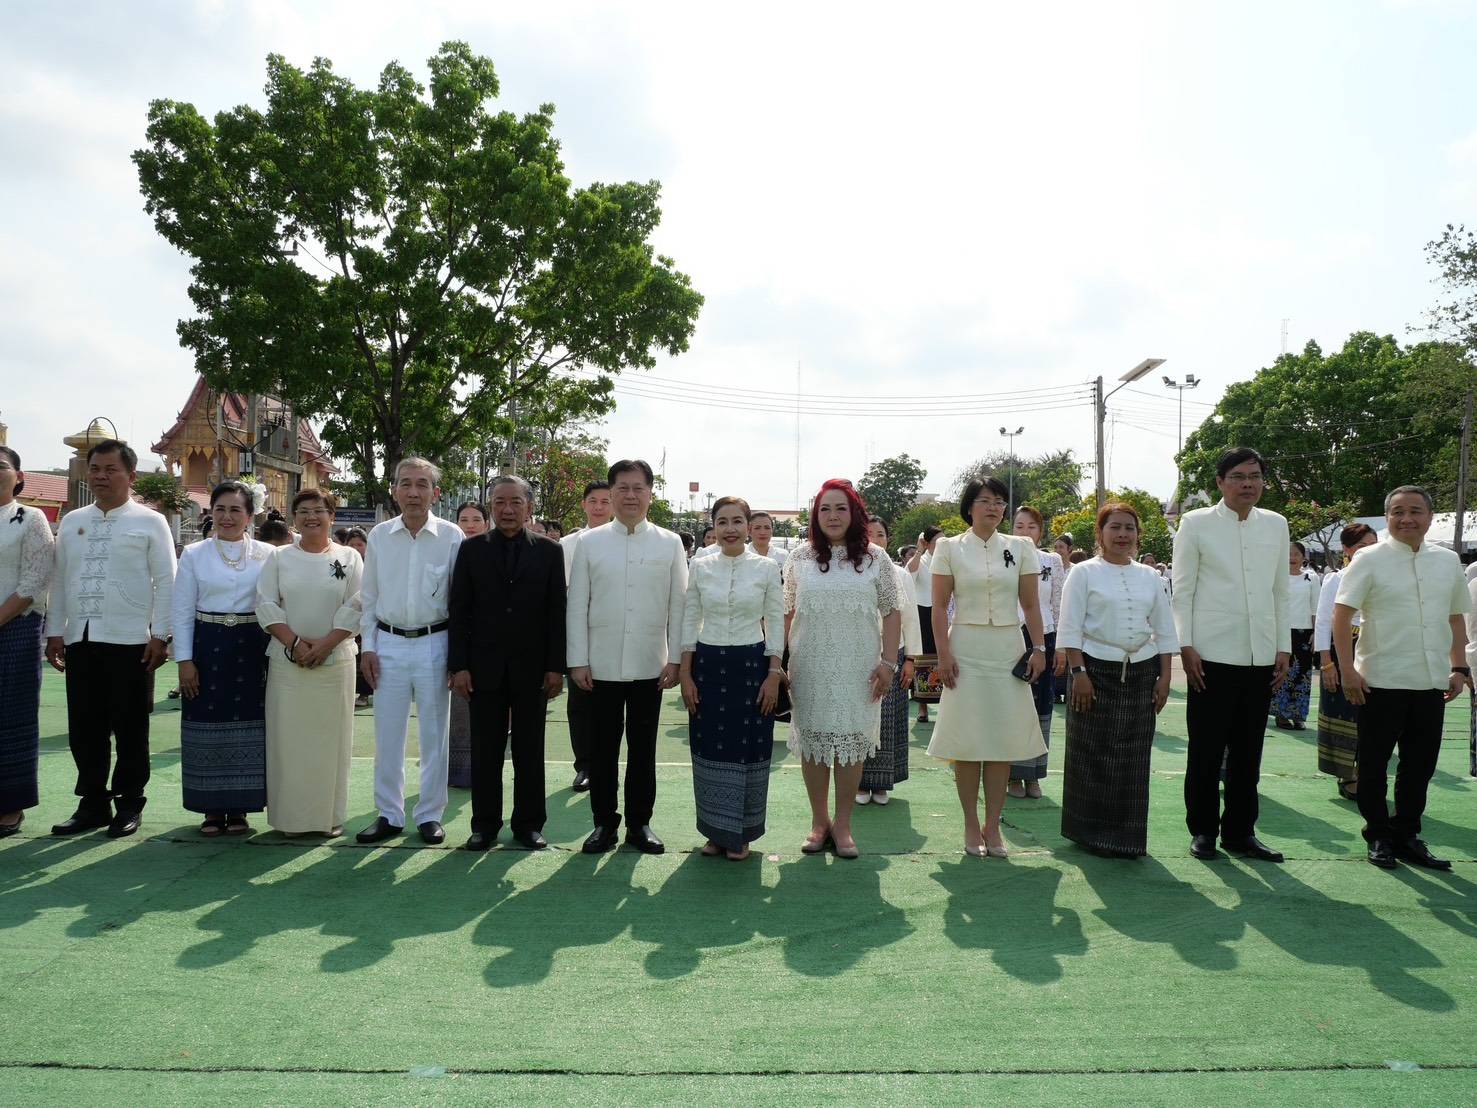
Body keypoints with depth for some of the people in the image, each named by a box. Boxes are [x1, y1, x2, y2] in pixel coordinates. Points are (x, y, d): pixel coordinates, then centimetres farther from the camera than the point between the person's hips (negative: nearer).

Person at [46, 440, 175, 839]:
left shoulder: (150, 521, -1)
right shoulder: (71, 522, 13)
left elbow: (165, 581, -4)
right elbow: (60, 581, 14)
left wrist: (160, 635, -10)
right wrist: (54, 632, 9)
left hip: (130, 641, -4)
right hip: (79, 640, 5)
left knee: (130, 728, 4)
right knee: (84, 728, 9)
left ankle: (128, 805, 15)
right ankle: (92, 803, 22)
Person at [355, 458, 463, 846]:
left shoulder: (451, 536, -4)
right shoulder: (379, 535, 3)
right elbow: (368, 598, 10)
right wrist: (368, 647, 3)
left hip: (434, 643, -2)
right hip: (389, 643, 2)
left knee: (434, 736, 7)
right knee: (387, 736, 8)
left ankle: (429, 816, 19)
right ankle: (389, 815, 21)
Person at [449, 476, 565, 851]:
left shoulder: (549, 550, 3)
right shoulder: (472, 549, 4)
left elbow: (557, 611, 1)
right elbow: (459, 611, 3)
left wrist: (556, 666, -4)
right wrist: (459, 666, -4)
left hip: (531, 667, 0)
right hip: (485, 666, 1)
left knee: (530, 750, 8)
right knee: (485, 750, 7)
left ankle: (528, 823, 19)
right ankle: (485, 823, 18)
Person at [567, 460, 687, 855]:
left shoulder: (670, 544, 3)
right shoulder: (590, 542, 2)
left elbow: (678, 605, 3)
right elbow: (577, 604, 2)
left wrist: (675, 659, -2)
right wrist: (578, 660, -3)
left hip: (650, 665, 0)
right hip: (602, 664, 0)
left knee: (643, 748, 10)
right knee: (604, 747, 8)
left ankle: (640, 822, 22)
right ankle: (603, 822, 20)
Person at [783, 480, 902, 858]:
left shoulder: (875, 558, 2)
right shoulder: (800, 557, 4)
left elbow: (892, 612, 2)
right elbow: (786, 613, 6)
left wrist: (888, 662, -5)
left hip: (858, 667, -1)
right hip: (809, 667, 1)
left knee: (852, 742, 2)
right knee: (812, 742, 7)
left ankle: (842, 824, 16)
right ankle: (819, 822, 21)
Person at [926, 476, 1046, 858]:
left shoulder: (1021, 547, 7)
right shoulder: (950, 548, 1)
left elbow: (1031, 603, 6)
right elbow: (940, 606, -1)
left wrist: (1039, 647, -3)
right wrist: (944, 654, -8)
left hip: (1008, 650, 2)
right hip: (966, 650, -2)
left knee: (1004, 739, 3)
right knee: (967, 740, 1)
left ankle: (993, 826, 14)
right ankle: (971, 825, 13)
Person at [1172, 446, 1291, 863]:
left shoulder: (1276, 525, 11)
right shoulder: (1196, 524, 0)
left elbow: (1280, 591, 13)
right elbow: (1182, 590, -1)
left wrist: (1284, 648, 8)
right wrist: (1186, 647, -8)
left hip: (1260, 656, 4)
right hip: (1212, 654, -3)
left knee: (1248, 750, 10)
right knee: (1206, 750, 4)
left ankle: (1240, 832, 21)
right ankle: (1202, 830, 16)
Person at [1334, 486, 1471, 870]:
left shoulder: (1448, 561, 9)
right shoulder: (1370, 560, -6)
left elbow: (1456, 618, 18)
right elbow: (1341, 616, -10)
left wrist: (1459, 668, 12)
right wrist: (1348, 670, -15)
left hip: (1431, 683, 5)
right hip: (1381, 681, -4)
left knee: (1420, 766, 12)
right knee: (1374, 765, 6)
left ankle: (1406, 836, 26)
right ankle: (1379, 837, 20)